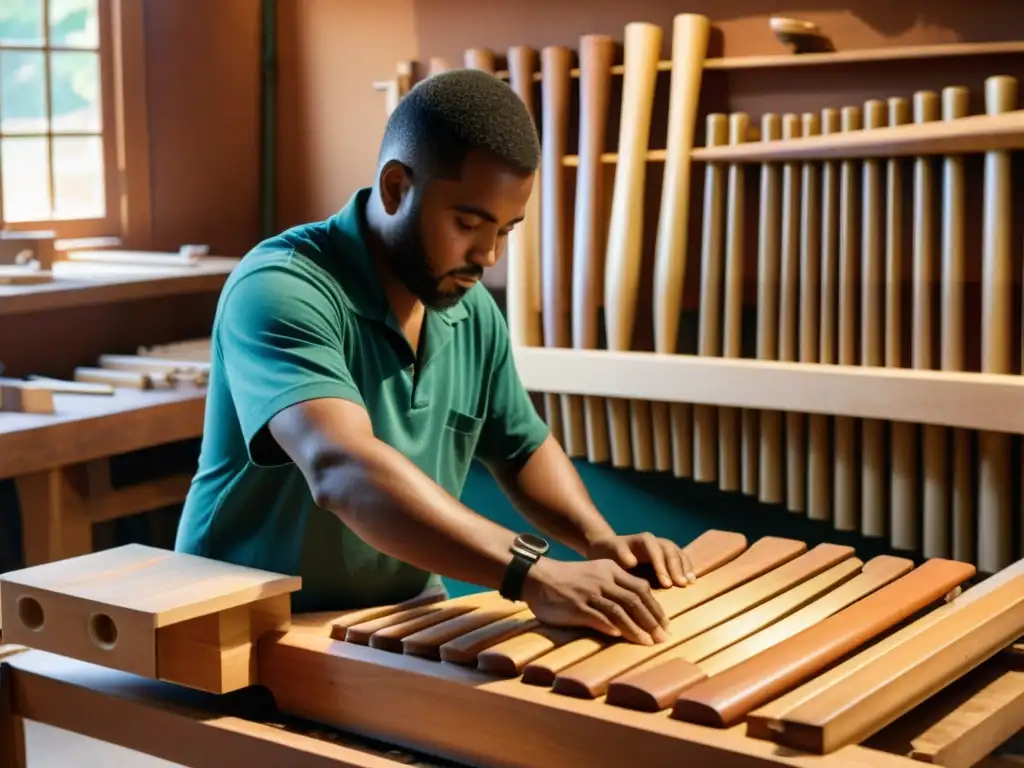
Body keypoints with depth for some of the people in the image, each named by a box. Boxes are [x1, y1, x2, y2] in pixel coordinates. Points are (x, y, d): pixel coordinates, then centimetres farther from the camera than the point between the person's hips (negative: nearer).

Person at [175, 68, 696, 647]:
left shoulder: (473, 310, 3)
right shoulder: (279, 291, -20)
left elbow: (523, 447, 17)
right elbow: (342, 470, -36)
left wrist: (600, 539, -2)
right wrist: (532, 574, -44)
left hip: (403, 626, 7)